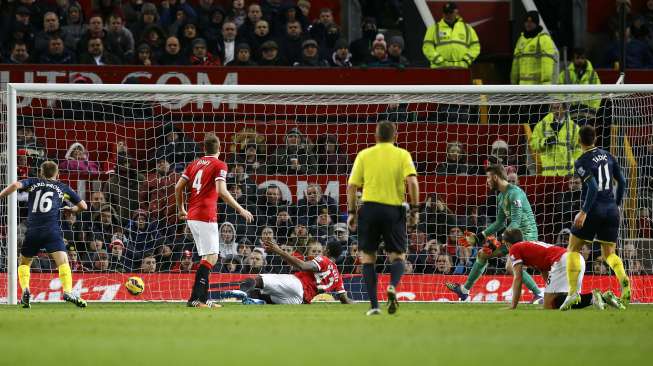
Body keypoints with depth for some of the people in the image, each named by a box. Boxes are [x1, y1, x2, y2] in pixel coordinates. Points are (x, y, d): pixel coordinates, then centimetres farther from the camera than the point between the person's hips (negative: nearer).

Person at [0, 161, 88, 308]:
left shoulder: (33, 183, 19)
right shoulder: (63, 188, 19)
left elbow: (15, 185, -1)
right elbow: (82, 206, 23)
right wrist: (69, 209, 41)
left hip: (32, 231, 2)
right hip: (52, 230, -2)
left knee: (24, 263, 20)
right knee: (63, 261, -12)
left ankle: (25, 290, -3)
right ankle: (68, 292, -35)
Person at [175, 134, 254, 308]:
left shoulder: (194, 164, 15)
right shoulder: (219, 166, -5)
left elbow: (178, 187, 14)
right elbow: (221, 191, -17)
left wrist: (181, 209, 28)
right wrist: (240, 210, -14)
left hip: (192, 216, 7)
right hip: (206, 216, -7)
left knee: (208, 258, 14)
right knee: (211, 258, -8)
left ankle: (204, 299, 11)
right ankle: (195, 298, -18)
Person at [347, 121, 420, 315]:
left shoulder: (364, 155, 7)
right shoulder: (402, 155, 4)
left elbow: (352, 186, 3)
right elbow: (412, 182, -9)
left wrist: (351, 212, 9)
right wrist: (415, 209, -3)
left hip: (370, 207, 0)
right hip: (394, 210, 0)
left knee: (368, 256, 10)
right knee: (398, 255, 11)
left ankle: (374, 304, 1)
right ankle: (393, 286, -21)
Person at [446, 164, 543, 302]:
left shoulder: (514, 193, -18)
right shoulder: (501, 196, 13)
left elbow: (516, 222, -25)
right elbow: (500, 223, 22)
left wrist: (499, 242, -29)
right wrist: (478, 237, 21)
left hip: (526, 233, -10)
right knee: (483, 254, 16)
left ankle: (538, 295, -25)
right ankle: (465, 289, 29)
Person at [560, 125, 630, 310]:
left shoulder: (581, 163, -9)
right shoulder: (607, 156, 9)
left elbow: (593, 188, -20)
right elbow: (622, 182, 12)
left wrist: (584, 212, -19)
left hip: (593, 210, -5)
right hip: (611, 209, 5)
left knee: (573, 250, 9)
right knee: (609, 253, 12)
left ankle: (573, 292, -4)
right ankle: (624, 280, -17)